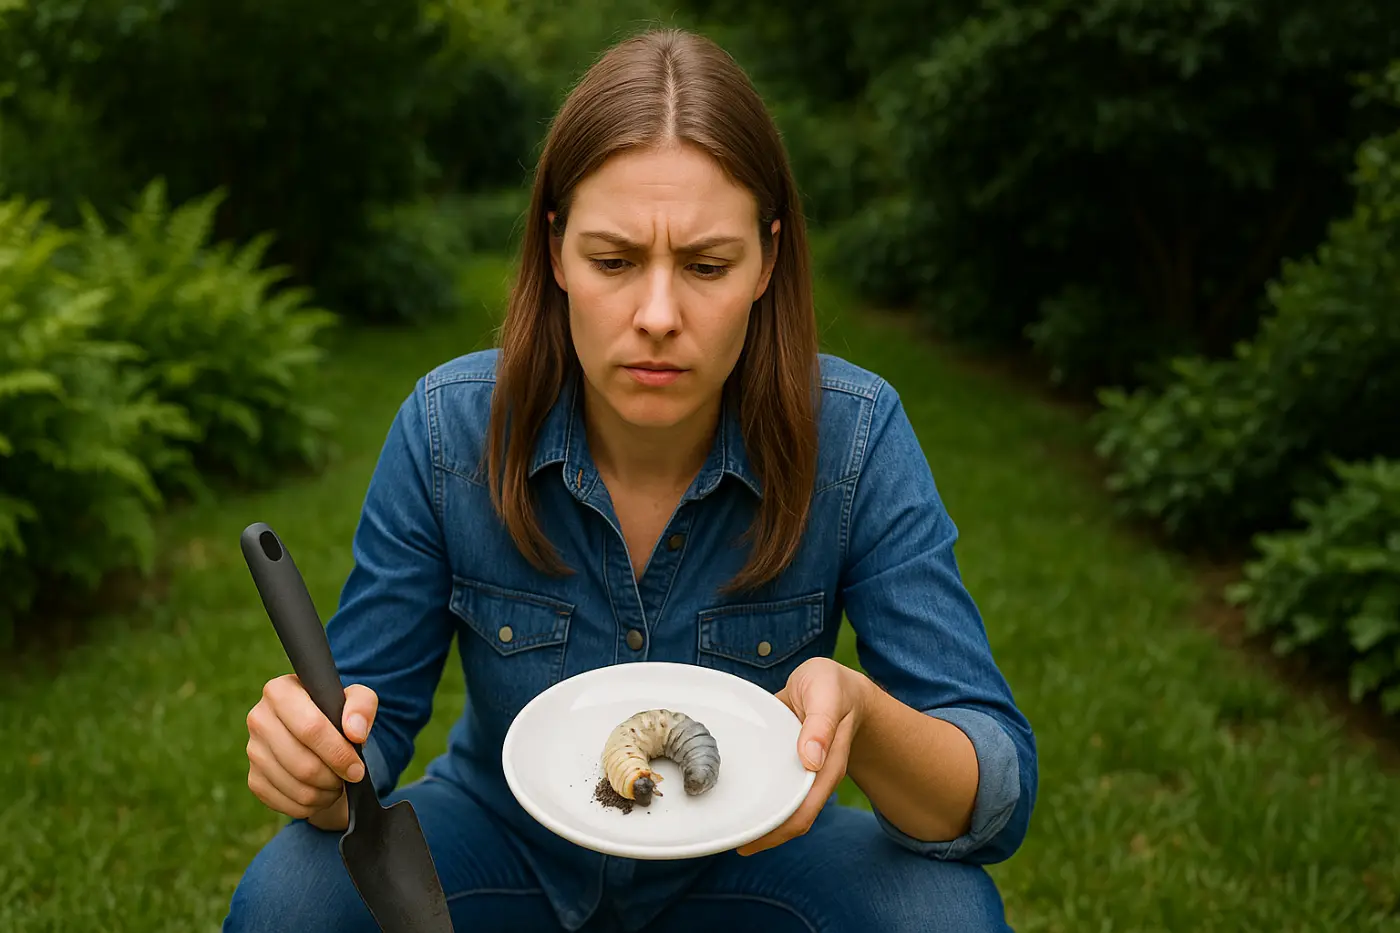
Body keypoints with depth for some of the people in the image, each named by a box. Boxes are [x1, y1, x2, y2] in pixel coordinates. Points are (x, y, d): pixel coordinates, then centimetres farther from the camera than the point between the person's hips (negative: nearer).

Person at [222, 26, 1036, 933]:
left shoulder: (855, 439, -22)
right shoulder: (447, 429, -19)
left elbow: (999, 799, -22)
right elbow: (369, 720, -11)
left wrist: (860, 718, -44)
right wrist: (315, 765, -36)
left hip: (751, 854, 0)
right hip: (506, 838, 1)